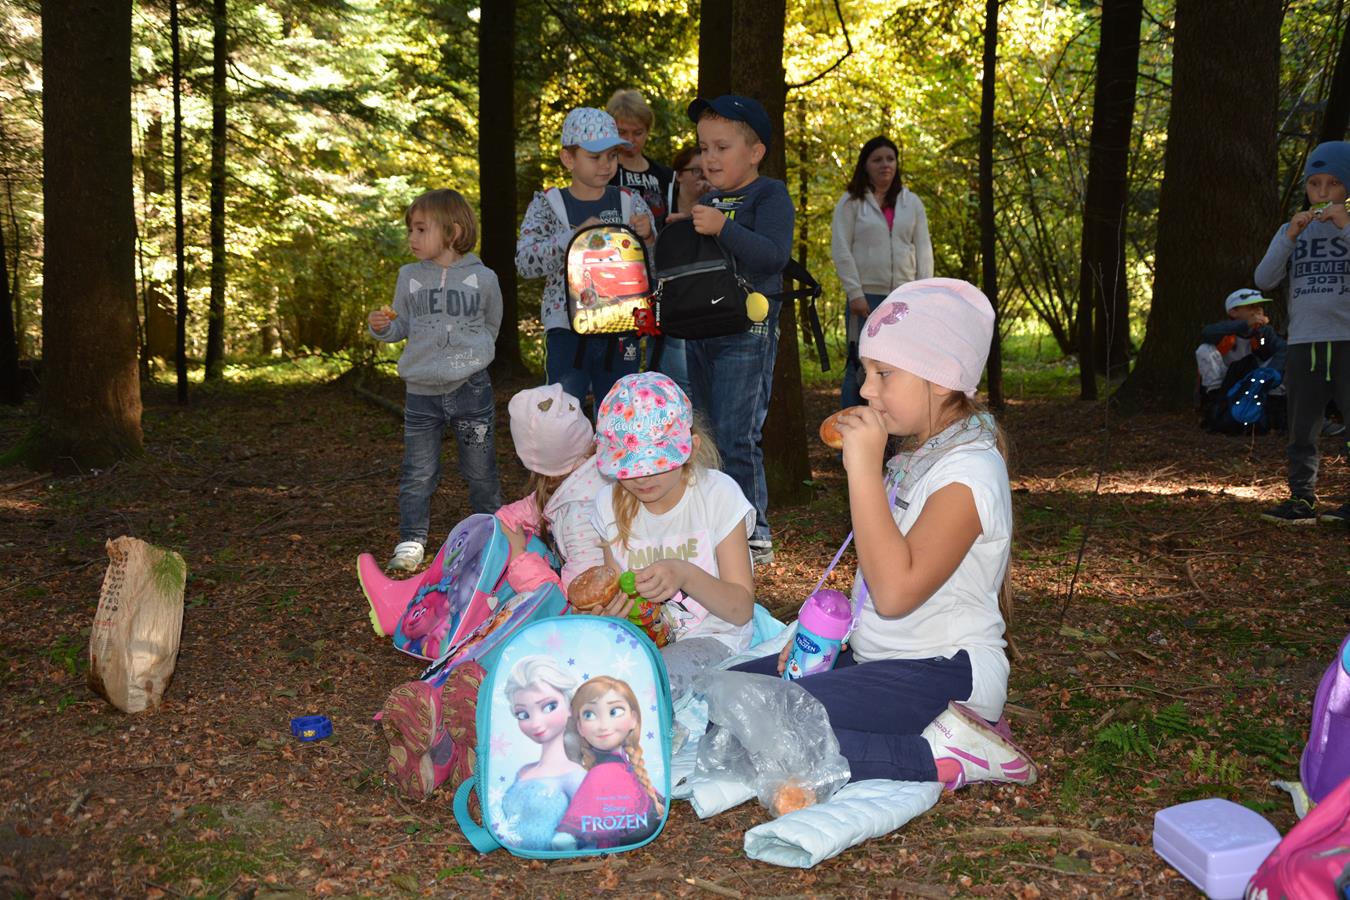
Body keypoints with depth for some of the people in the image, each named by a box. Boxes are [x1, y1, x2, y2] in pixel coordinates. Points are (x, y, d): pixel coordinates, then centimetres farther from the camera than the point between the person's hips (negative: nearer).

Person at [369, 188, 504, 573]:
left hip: (470, 387, -2)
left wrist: (469, 354, 5)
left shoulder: (482, 278, -1)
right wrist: (382, 327, -10)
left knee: (480, 470, 10)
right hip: (420, 390, 2)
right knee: (417, 473, 4)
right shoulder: (409, 277, 5)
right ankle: (412, 540, 16)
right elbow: (403, 326, 10)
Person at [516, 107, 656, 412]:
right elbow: (524, 262, -12)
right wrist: (575, 236, -24)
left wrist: (647, 237, -14)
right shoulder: (547, 204, 0)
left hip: (620, 334, 2)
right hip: (567, 332, -2)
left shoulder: (631, 203, 5)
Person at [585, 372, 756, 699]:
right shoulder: (610, 503, 0)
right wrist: (609, 608, -19)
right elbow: (620, 594, 7)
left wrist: (686, 575, -31)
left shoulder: (718, 495, -12)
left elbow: (742, 609, -12)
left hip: (710, 637, -4)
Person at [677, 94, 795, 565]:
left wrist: (723, 228, -28)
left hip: (748, 330, -8)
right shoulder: (707, 202, 17)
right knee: (707, 435, 13)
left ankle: (755, 535, 0)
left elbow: (774, 255, -21)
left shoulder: (769, 195, -4)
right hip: (700, 329, 8)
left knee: (736, 437, -11)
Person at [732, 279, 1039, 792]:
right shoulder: (919, 457, 12)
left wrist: (864, 465, -25)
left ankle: (943, 753, -13)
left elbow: (895, 591, -28)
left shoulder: (967, 472, -18)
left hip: (945, 673, -10)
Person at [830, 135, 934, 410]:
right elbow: (841, 250, -4)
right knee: (860, 366, -3)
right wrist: (855, 293, -11)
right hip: (866, 297, -4)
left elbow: (923, 250, 11)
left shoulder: (911, 203, 13)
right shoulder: (851, 202, 2)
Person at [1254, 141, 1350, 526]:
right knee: (1302, 429, 8)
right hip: (1303, 342, 3)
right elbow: (1264, 280, 1)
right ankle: (1302, 499, 14)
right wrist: (1290, 237, -9)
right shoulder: (1292, 230, 12)